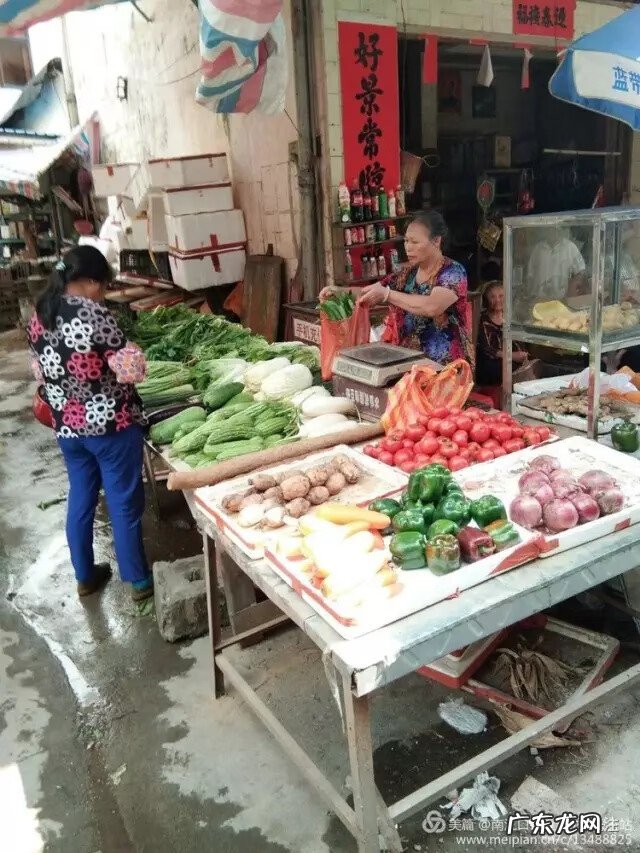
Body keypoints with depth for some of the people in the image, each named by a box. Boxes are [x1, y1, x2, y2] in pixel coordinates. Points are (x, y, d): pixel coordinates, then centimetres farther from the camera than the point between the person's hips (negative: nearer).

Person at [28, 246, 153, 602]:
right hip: (111, 424, -7)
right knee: (124, 503, 6)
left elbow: (42, 371, 13)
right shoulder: (95, 314, -19)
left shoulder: (39, 317, 3)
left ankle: (85, 576, 33)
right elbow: (130, 368, -17)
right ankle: (140, 580, 20)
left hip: (67, 426, 7)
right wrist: (133, 361, 4)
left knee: (81, 498, 19)